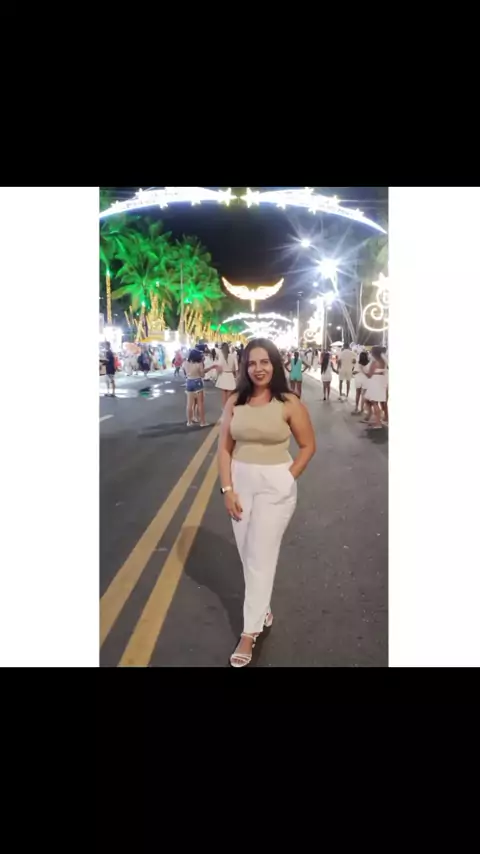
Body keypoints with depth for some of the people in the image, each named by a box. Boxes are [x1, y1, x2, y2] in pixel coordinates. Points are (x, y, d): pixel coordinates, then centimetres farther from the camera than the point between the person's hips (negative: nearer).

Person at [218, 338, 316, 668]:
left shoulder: (289, 404, -9)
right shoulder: (235, 402, 0)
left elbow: (308, 446, -1)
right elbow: (224, 448, 2)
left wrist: (288, 479, -6)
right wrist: (227, 488, -5)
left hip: (275, 486, -3)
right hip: (240, 483, 4)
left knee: (261, 556, 2)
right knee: (246, 553, 12)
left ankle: (250, 630, 14)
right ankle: (262, 606, 36)